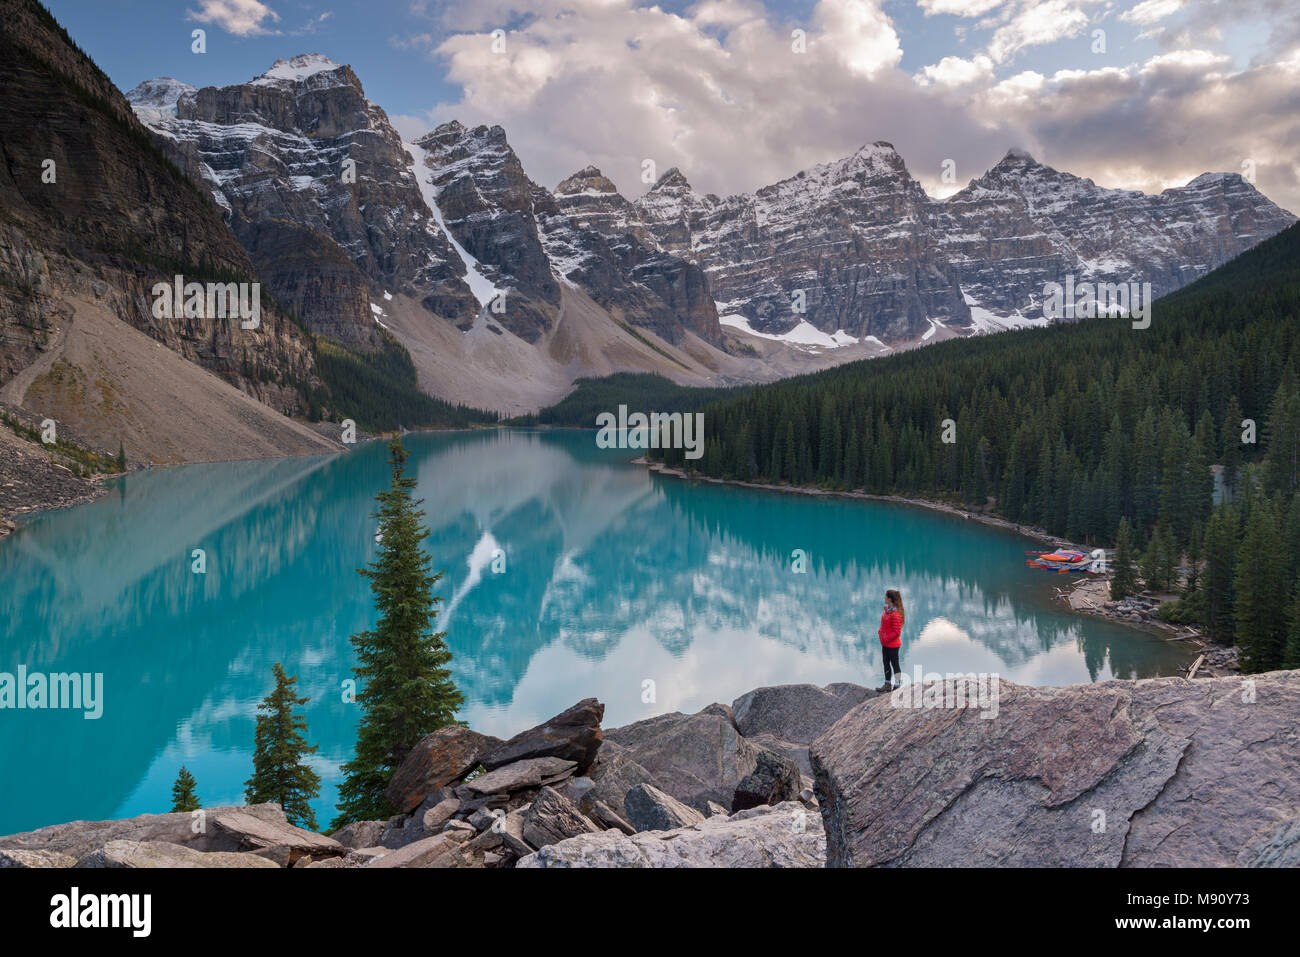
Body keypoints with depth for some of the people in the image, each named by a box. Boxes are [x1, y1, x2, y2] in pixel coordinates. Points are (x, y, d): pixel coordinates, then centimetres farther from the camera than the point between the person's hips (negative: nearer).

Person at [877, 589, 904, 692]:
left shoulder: (895, 614, -25)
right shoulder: (887, 609, 4)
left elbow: (897, 632, -23)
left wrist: (886, 638, -18)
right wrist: (880, 632, 5)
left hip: (893, 645, -9)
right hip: (885, 644, 9)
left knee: (895, 665, 4)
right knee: (886, 664, 18)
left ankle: (897, 686, 15)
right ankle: (887, 685, 31)